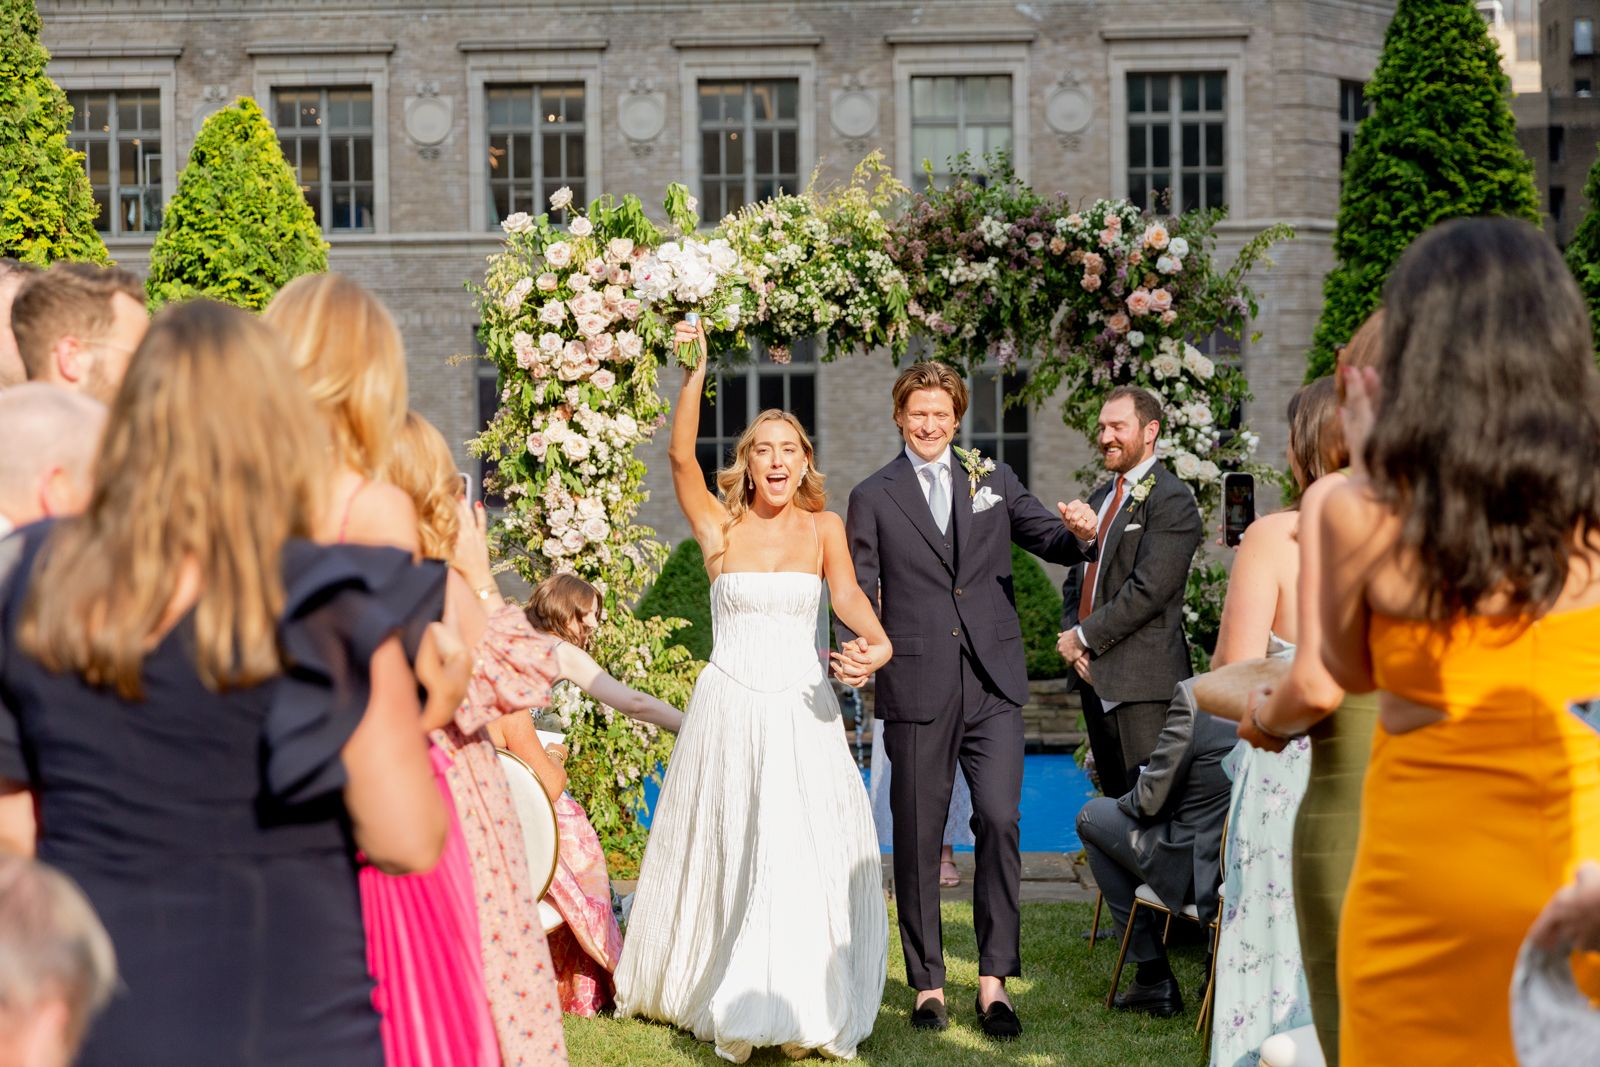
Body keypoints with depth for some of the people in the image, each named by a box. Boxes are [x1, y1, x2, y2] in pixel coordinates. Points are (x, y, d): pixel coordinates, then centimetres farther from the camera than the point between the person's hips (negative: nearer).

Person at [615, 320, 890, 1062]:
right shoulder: (720, 526, 0)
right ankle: (728, 1002, 18)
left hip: (804, 709, 1)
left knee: (809, 855, -3)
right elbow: (681, 456, -13)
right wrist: (694, 370, -24)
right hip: (730, 707, -1)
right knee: (727, 854, 6)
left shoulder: (823, 527, 4)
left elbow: (847, 593, -12)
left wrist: (877, 641, -33)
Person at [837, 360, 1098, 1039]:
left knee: (999, 821, -10)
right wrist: (854, 652, -18)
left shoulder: (992, 480, 14)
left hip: (993, 684, 1)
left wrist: (1080, 531, -12)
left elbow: (1048, 541, 12)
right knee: (917, 838, 5)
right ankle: (927, 984, 16)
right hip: (917, 688, -1)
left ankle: (994, 980, -3)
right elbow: (859, 593, 2)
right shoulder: (873, 498, 7)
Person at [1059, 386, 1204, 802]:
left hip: (1144, 681, -8)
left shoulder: (1171, 501, -9)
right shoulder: (1099, 500, 19)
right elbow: (1075, 580, 22)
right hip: (1094, 675, 9)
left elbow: (1149, 589, -18)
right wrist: (1072, 636, 2)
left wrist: (1084, 637, -12)